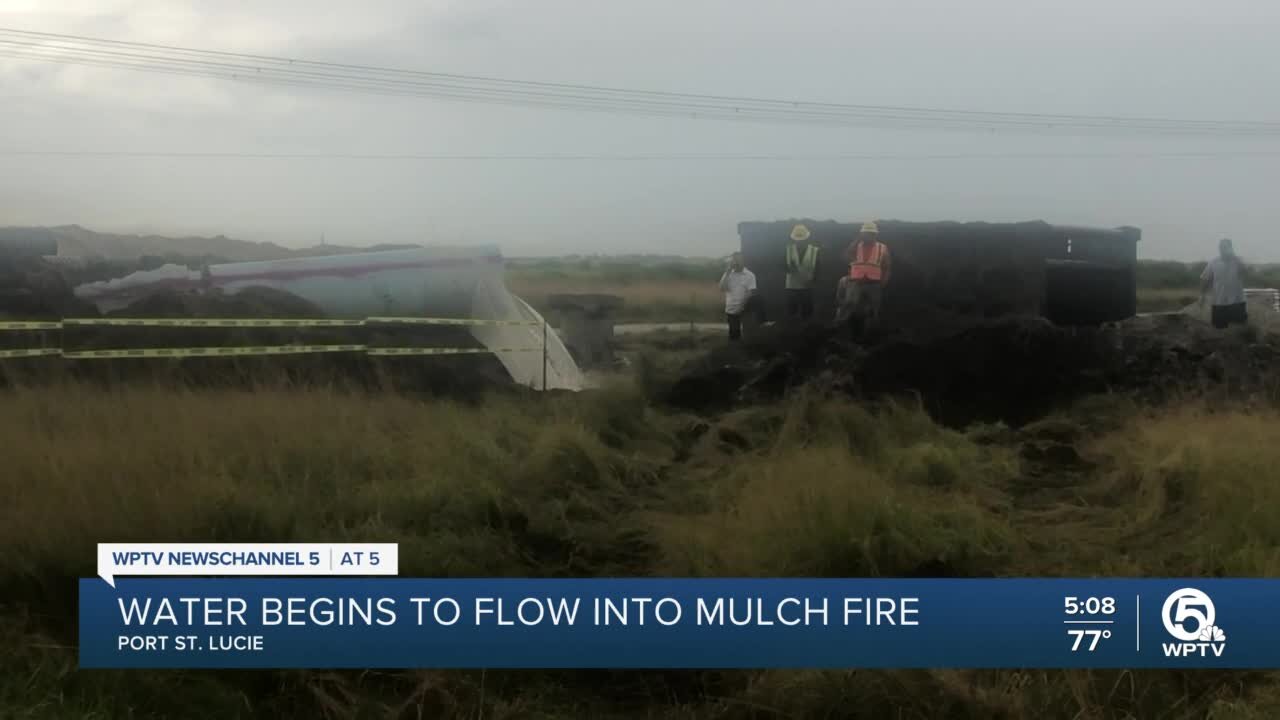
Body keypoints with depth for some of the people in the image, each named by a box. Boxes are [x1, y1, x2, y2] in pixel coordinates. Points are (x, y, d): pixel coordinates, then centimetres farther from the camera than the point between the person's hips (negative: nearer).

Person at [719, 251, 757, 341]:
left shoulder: (750, 275, -3)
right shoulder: (728, 274, 9)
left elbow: (751, 293, -9)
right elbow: (722, 287, -5)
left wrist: (742, 308, -17)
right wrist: (728, 272, -8)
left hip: (742, 312, -4)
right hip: (730, 311, 4)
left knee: (743, 336, -3)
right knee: (732, 335, 7)